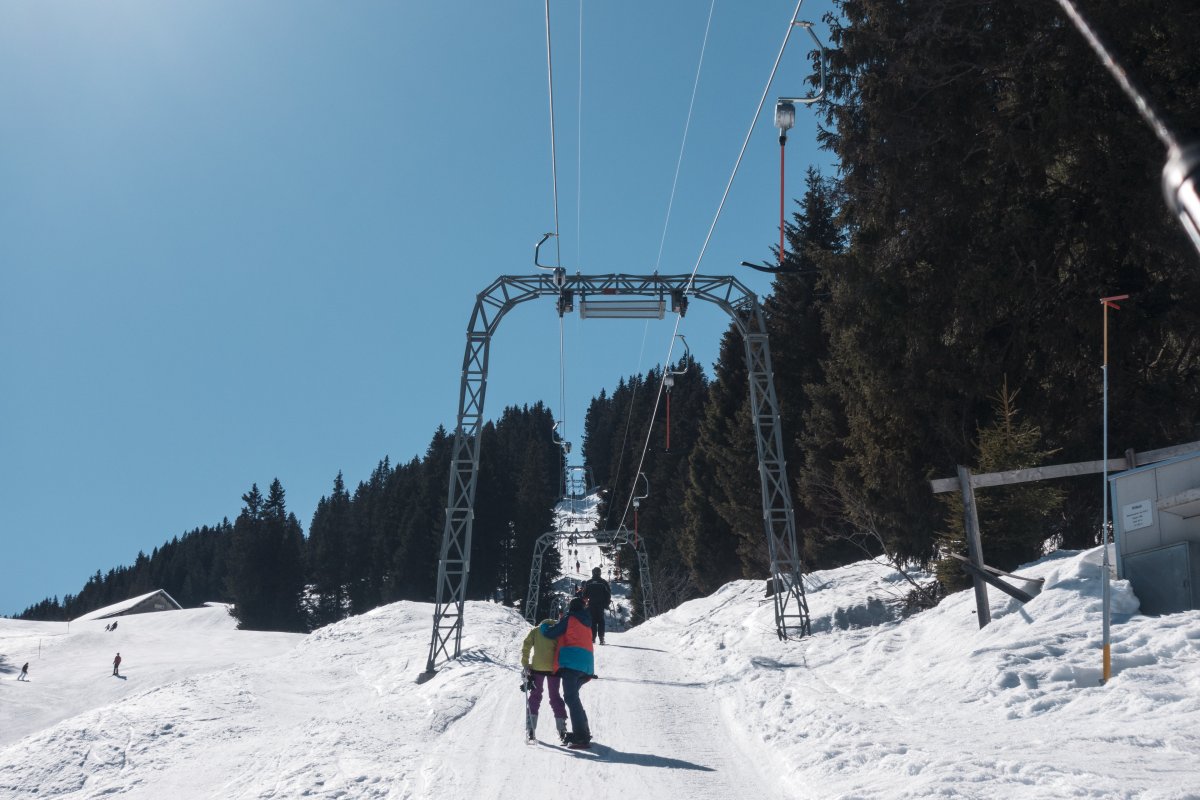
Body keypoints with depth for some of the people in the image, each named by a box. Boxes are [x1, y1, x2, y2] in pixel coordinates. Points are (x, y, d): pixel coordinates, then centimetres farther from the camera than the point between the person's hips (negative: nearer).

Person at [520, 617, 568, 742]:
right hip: (555, 668, 1)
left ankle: (530, 729, 5)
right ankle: (562, 729, 10)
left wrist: (525, 666, 1)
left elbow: (525, 647, 1)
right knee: (555, 697, 13)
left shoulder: (535, 630, 14)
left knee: (535, 696, 12)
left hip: (537, 667, -1)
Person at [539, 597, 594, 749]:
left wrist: (542, 626, 23)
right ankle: (581, 732, 20)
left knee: (571, 698, -12)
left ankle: (582, 737, -22)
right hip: (586, 664, 8)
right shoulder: (586, 623, 25)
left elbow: (550, 633, 3)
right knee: (573, 697, 20)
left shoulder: (569, 618, 3)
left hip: (571, 663, -8)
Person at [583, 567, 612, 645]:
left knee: (592, 621, 5)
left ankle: (593, 637, -2)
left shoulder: (588, 582, 3)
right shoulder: (603, 582, 0)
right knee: (601, 621, 2)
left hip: (591, 605, 1)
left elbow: (584, 594, 7)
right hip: (601, 605, -1)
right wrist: (606, 604, 8)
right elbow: (608, 594, 1)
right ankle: (601, 638, -6)